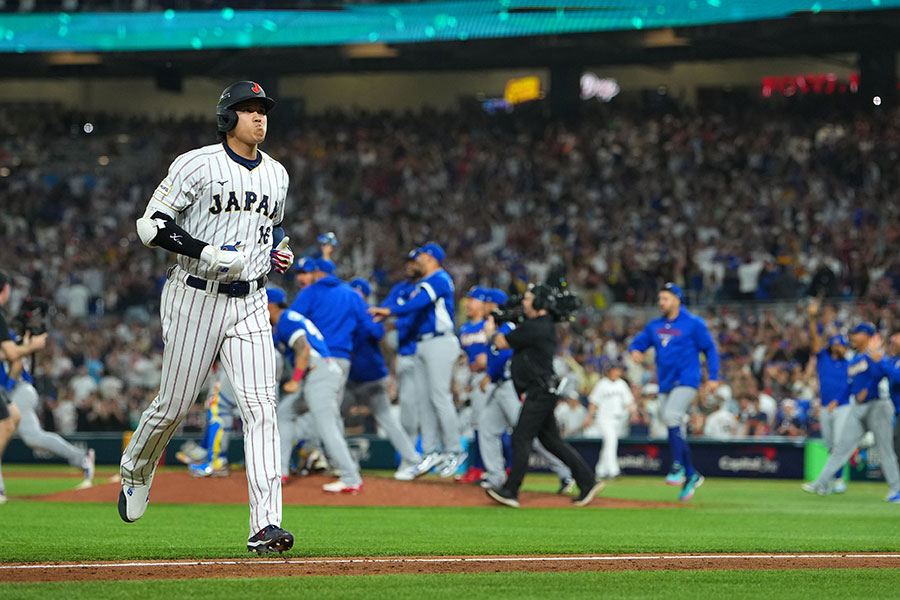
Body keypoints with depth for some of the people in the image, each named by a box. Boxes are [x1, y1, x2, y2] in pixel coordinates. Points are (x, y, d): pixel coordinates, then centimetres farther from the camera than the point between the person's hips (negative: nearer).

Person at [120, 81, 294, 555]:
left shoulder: (276, 174, 11)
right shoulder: (197, 165, -8)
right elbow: (151, 225, -10)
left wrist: (278, 253, 6)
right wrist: (206, 252, -21)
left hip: (249, 303, 4)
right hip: (195, 298, -4)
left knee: (259, 405, -11)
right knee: (174, 404, 4)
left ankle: (265, 525, -17)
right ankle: (135, 470, 38)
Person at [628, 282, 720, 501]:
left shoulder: (693, 324, -4)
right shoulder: (655, 326, 13)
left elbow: (710, 349, -1)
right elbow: (638, 342, 15)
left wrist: (713, 377, -7)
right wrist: (635, 350, -10)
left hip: (686, 381, -7)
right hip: (665, 384, 7)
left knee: (671, 417, -27)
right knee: (674, 431, 7)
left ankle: (678, 466, -18)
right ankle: (691, 475, 17)